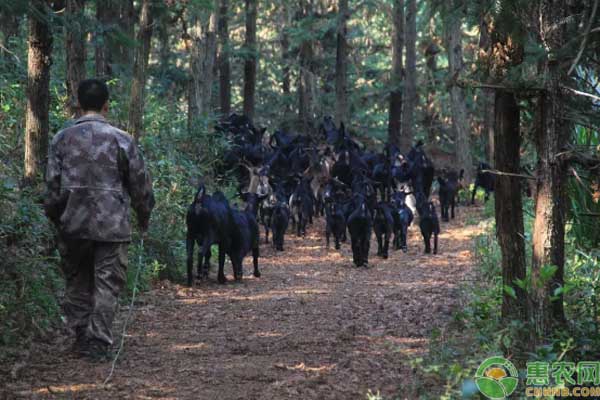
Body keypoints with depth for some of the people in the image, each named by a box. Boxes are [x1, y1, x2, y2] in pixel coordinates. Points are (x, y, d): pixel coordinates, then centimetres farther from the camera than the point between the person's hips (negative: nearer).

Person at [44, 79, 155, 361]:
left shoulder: (62, 139, 1)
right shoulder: (120, 139, -4)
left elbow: (52, 184, 1)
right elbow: (140, 183, 1)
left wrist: (54, 217, 15)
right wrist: (144, 217, 15)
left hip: (73, 225, 3)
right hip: (112, 226, -2)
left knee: (77, 283, 16)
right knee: (107, 285, 2)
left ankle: (81, 338, 19)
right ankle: (99, 343, -1)